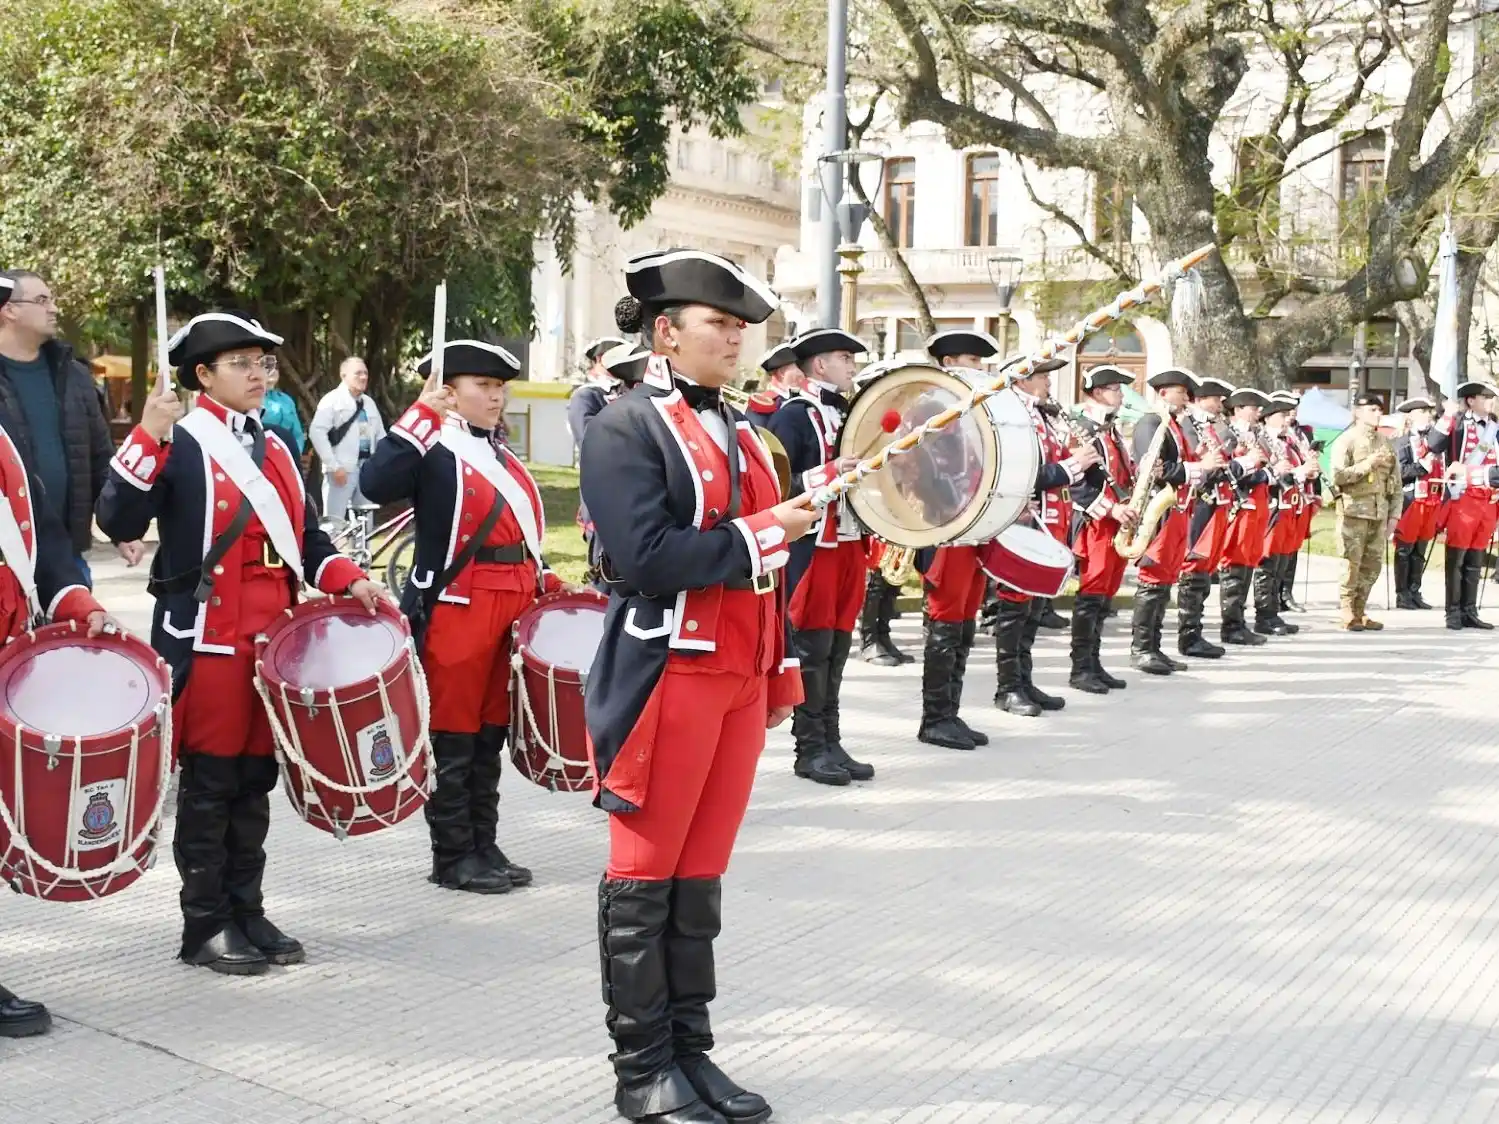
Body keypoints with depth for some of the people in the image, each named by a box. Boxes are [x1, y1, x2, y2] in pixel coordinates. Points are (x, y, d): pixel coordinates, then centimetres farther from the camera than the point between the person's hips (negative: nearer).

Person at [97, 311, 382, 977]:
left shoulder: (275, 449, 15)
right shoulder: (180, 444, -6)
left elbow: (304, 537, 19)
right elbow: (120, 521, -18)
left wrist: (350, 582, 3)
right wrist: (147, 437, -27)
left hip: (272, 640, 7)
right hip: (208, 641, -7)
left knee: (255, 778, 12)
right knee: (210, 784, 1)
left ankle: (246, 912, 22)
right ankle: (206, 926, 11)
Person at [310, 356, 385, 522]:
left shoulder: (369, 402, 18)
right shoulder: (332, 400, -4)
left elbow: (380, 435, 20)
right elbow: (316, 432, -13)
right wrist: (334, 466, -17)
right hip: (342, 470, -7)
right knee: (335, 521, -9)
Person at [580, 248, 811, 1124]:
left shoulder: (743, 433, 16)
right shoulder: (626, 429, -8)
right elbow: (648, 560, -21)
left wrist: (782, 670, 15)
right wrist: (761, 532, -14)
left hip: (740, 680, 7)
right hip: (667, 681, -7)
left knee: (702, 875, 12)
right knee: (646, 879, 3)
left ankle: (691, 1051, 22)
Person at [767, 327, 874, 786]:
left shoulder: (846, 413, 16)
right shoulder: (793, 416, -8)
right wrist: (829, 473, -26)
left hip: (848, 543, 8)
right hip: (812, 548, -8)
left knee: (838, 644, 10)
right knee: (813, 647, -3)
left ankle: (832, 742, 17)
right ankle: (810, 748, 5)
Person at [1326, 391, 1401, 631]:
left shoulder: (1386, 442, 15)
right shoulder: (1346, 440, -2)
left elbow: (1396, 482, 16)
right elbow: (1338, 476, -13)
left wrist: (1394, 515, 9)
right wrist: (1368, 464, -18)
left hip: (1380, 513, 6)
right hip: (1354, 511, -5)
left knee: (1373, 566, 7)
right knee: (1351, 565, -4)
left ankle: (1359, 613, 17)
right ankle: (1348, 616, 3)